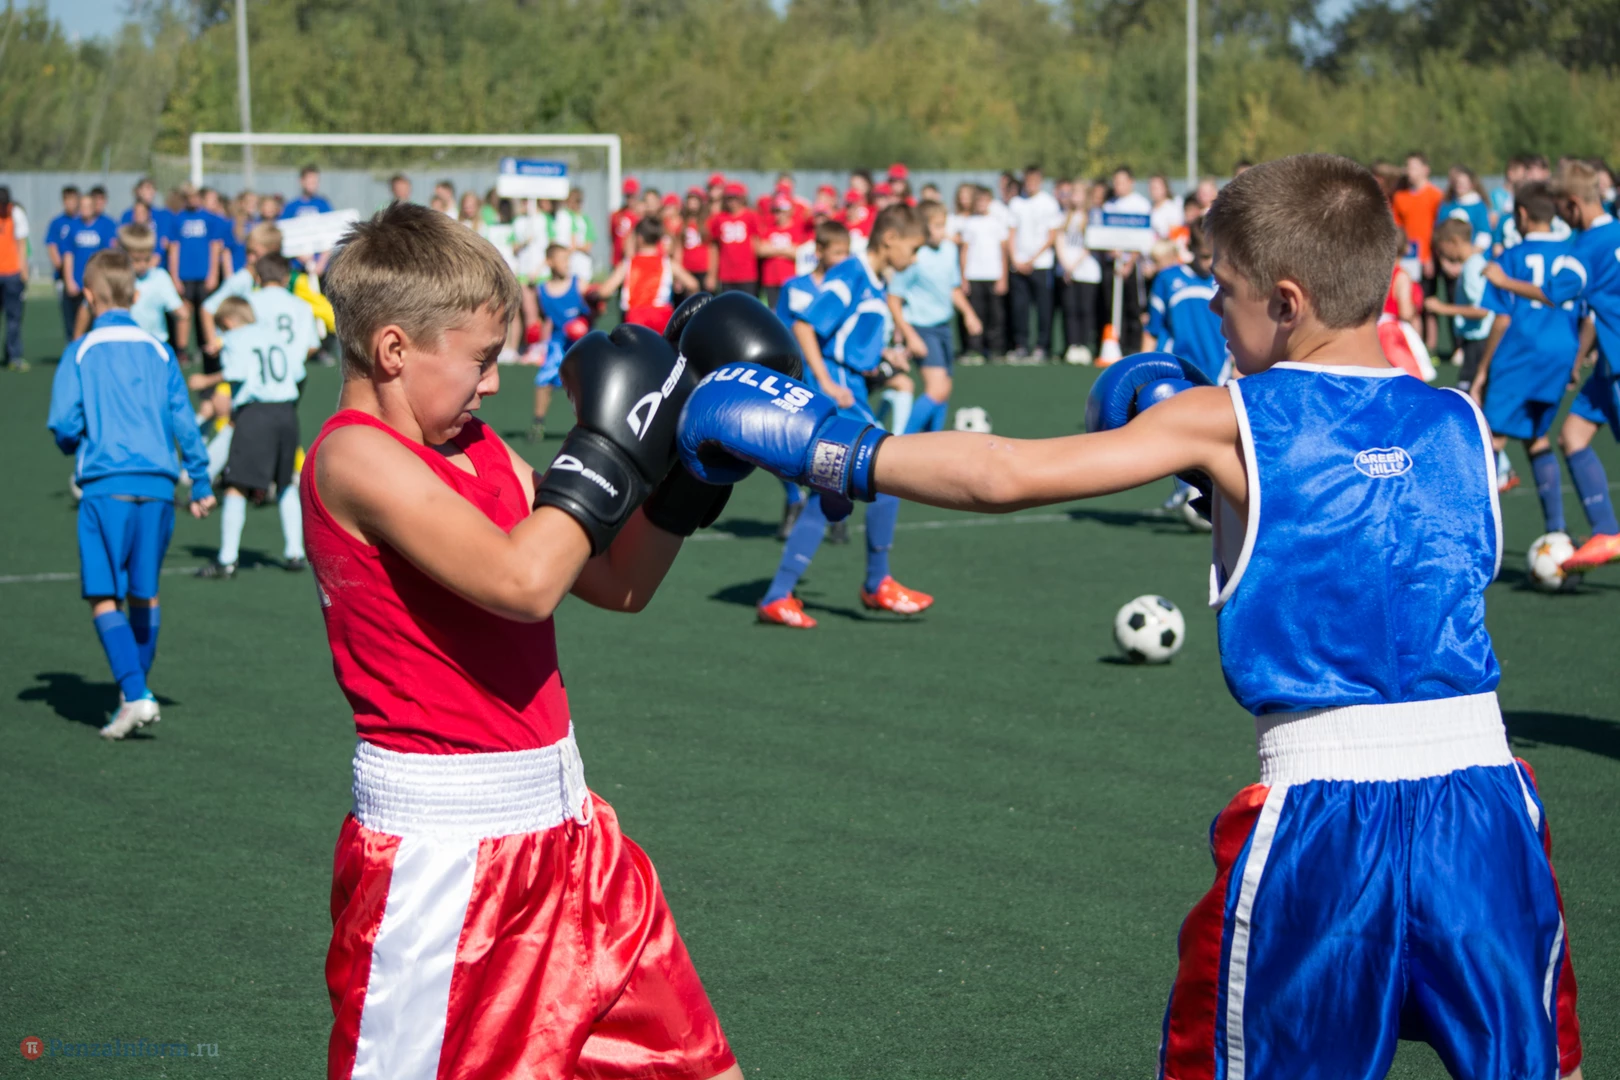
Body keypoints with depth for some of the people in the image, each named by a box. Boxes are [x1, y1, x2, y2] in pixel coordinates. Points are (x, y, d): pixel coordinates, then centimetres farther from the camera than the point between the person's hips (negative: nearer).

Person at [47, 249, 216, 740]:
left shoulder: (80, 353, -1)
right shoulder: (159, 352, 8)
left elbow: (64, 425, -6)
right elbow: (184, 422, 6)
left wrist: (73, 447, 17)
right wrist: (201, 484, 12)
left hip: (106, 486, -3)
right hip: (158, 485, 4)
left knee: (104, 598, 0)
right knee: (146, 594, 15)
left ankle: (135, 694, -15)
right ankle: (137, 691, 23)